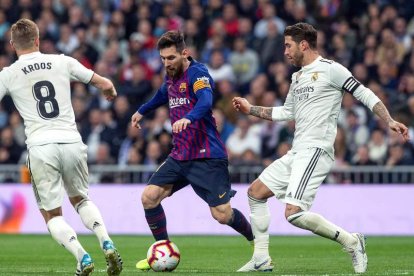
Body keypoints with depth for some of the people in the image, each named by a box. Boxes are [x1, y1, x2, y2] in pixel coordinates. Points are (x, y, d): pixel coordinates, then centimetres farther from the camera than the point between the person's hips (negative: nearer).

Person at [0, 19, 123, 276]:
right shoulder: (62, 62, 8)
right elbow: (106, 85, 14)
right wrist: (110, 90, 37)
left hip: (41, 147, -2)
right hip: (72, 143, 3)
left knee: (52, 214, 9)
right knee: (80, 200, 25)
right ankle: (107, 243, 2)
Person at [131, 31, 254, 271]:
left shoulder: (197, 73, -12)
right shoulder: (171, 77, 12)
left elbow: (205, 100, -33)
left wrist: (188, 118, -52)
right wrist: (142, 111, 52)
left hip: (207, 157, -8)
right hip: (180, 156, 8)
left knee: (222, 214, -10)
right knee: (149, 197, -6)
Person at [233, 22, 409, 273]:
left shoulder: (330, 69, -7)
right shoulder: (298, 76, 19)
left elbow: (365, 95, -8)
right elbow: (286, 112, 33)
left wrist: (389, 121, -18)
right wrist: (250, 109, 32)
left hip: (315, 151, -10)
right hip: (296, 153, 10)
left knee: (294, 213, -22)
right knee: (255, 192, 11)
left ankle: (350, 241, -8)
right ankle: (261, 259, 16)